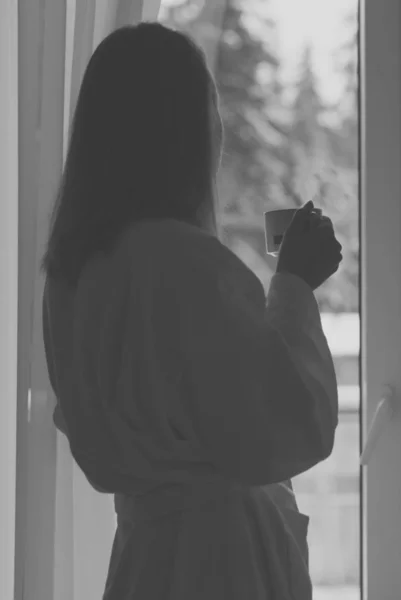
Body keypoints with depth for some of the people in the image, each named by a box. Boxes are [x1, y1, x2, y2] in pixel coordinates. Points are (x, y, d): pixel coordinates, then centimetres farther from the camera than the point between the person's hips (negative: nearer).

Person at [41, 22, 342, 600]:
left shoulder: (75, 265, 6)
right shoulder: (182, 259, -20)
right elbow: (287, 432, -18)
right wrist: (295, 285, -8)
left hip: (145, 546, 9)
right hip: (225, 553, -8)